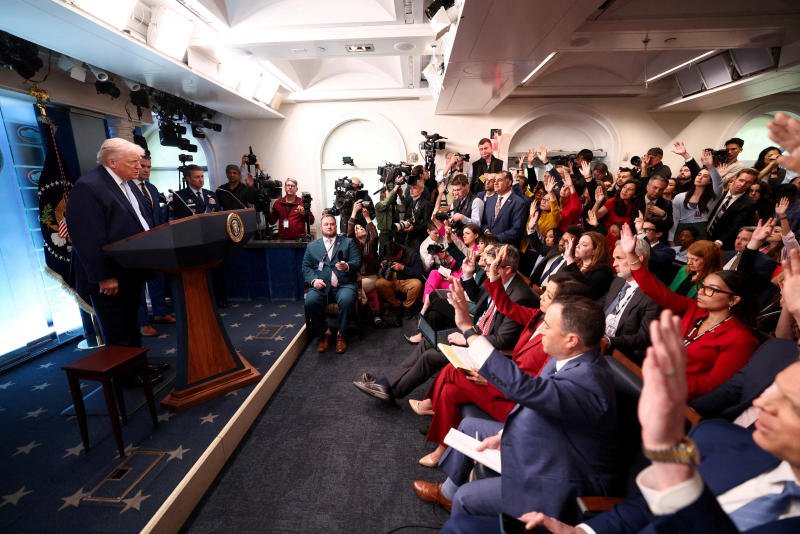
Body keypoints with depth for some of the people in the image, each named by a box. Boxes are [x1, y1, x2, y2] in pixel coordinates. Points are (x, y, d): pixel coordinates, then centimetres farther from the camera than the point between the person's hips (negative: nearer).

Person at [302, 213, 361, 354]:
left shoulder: (348, 242, 16)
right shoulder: (312, 246, 20)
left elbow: (357, 262, 6)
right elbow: (306, 267, 12)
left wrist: (347, 266, -17)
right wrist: (313, 280, -8)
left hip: (343, 284, -1)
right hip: (321, 285, 2)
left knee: (346, 300, -33)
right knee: (310, 301, -29)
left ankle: (341, 334, -10)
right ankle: (324, 333, -6)